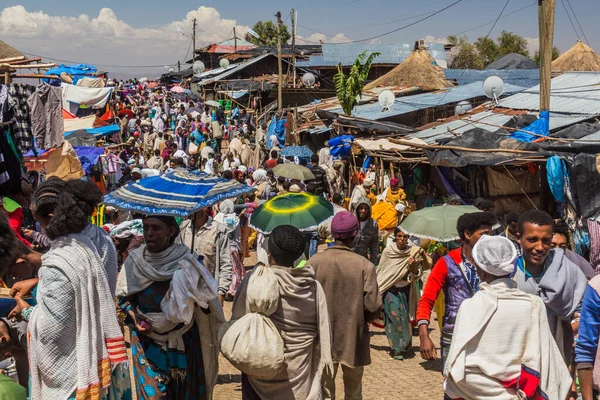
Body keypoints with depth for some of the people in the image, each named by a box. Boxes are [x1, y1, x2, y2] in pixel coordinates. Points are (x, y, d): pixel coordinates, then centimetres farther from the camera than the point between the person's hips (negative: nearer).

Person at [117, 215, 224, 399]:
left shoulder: (186, 261, -13)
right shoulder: (134, 261, -7)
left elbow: (206, 300, -10)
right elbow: (123, 297, 7)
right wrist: (134, 317, -9)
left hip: (183, 341, -1)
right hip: (146, 341, 1)